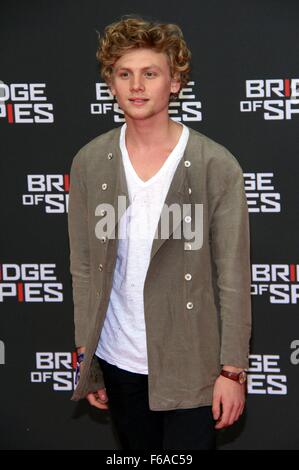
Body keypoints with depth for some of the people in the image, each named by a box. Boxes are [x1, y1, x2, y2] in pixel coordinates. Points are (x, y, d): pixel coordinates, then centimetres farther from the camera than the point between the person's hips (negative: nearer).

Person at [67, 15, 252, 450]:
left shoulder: (218, 166, -10)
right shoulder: (89, 163, -1)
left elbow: (234, 277, -8)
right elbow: (83, 268, 4)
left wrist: (233, 369, -8)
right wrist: (86, 357, 5)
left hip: (191, 364, -3)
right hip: (118, 362, 3)